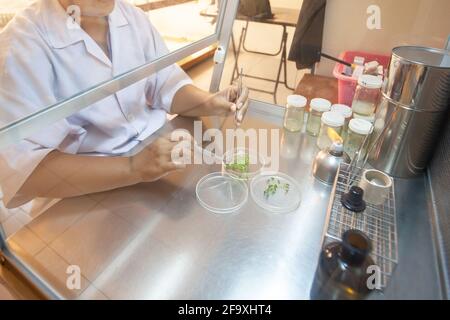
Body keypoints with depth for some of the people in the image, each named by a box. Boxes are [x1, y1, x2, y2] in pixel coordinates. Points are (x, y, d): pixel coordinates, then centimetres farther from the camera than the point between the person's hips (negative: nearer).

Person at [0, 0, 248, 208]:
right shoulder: (21, 45, -16)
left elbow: (166, 83, 4)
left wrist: (208, 103, -16)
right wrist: (132, 168, -36)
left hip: (160, 146, 6)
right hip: (93, 189, -5)